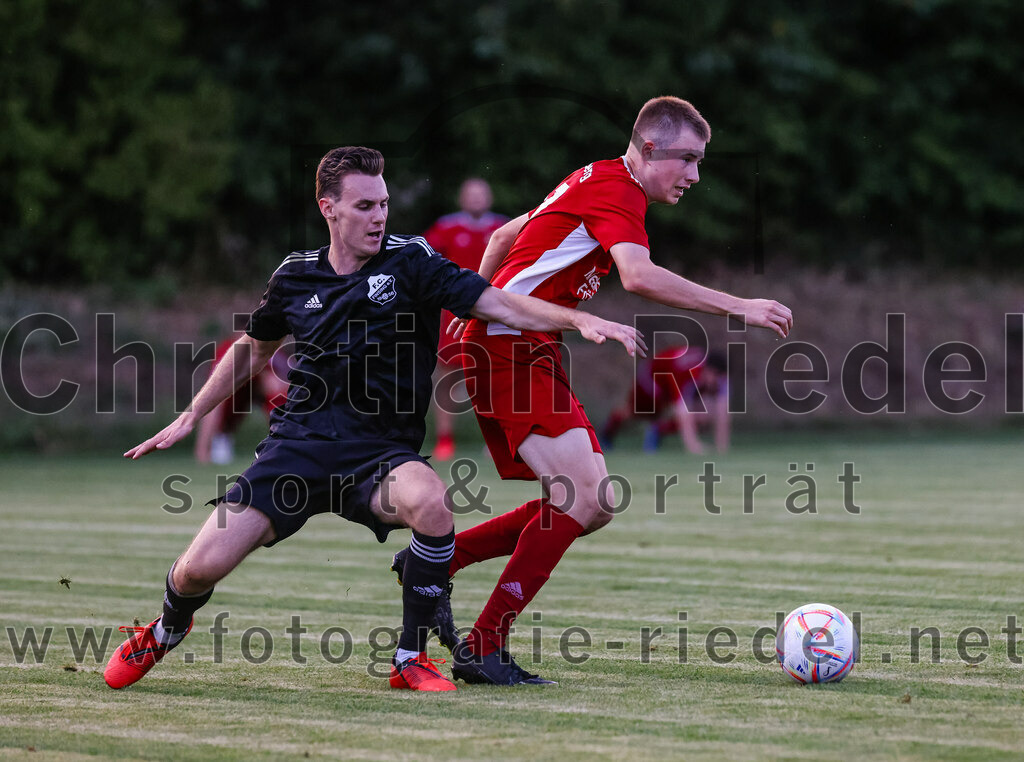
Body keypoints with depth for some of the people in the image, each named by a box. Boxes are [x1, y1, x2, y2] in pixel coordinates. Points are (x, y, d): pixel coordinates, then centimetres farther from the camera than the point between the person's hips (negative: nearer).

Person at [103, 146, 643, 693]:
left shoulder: (409, 262, -2)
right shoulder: (296, 275, 8)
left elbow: (499, 304, -10)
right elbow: (253, 349, 26)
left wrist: (580, 320, -24)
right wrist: (190, 417, 25)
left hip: (380, 453, -2)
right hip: (298, 443, 2)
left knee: (429, 499, -37)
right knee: (201, 567, -13)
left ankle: (411, 658, -17)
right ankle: (165, 632, 27)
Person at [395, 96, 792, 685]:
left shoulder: (595, 184, 19)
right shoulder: (615, 191, -12)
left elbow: (504, 237, 29)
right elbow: (639, 276, -30)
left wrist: (477, 306, 31)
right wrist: (738, 307, -29)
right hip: (512, 349, -10)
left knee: (594, 506, 5)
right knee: (583, 497, -18)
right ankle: (484, 647, -15)